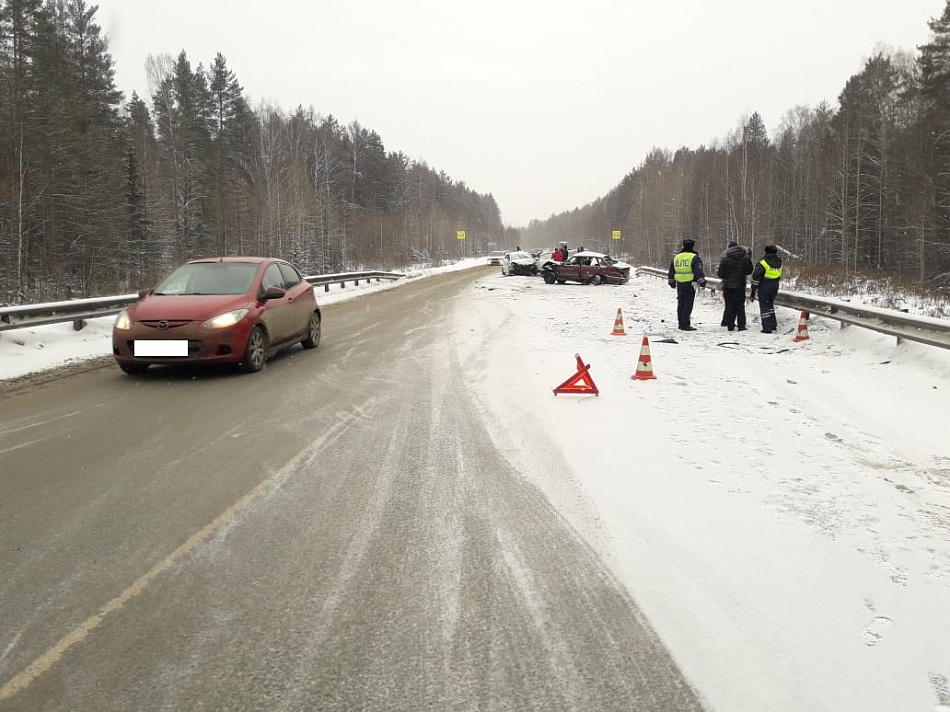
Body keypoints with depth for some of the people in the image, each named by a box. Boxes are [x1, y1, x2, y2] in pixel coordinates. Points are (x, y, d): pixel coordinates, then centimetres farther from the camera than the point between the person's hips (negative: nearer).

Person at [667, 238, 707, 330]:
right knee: (688, 304, -4)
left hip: (679, 284, 6)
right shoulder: (694, 257, -8)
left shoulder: (676, 257, 12)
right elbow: (698, 271, -13)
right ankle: (685, 325, -8)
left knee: (681, 304, 14)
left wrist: (672, 282, 28)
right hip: (690, 284, -6)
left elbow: (671, 272, 19)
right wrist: (702, 282, -10)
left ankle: (681, 324, 19)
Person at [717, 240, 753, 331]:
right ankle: (741, 325, 5)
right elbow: (749, 271, 7)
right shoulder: (746, 258, -2)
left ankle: (730, 325, 6)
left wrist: (717, 272, 13)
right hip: (741, 285, 2)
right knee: (740, 305, 9)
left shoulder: (725, 259, -10)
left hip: (728, 286, -1)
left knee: (729, 305, 7)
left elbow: (721, 274, -8)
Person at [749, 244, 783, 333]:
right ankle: (773, 325, 24)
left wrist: (753, 292, -10)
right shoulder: (779, 263, 5)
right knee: (770, 305, 22)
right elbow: (779, 277, 12)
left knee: (764, 307, 1)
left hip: (764, 287, -6)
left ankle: (767, 328, -3)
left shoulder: (763, 262, -13)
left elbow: (756, 277, -14)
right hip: (775, 287, 6)